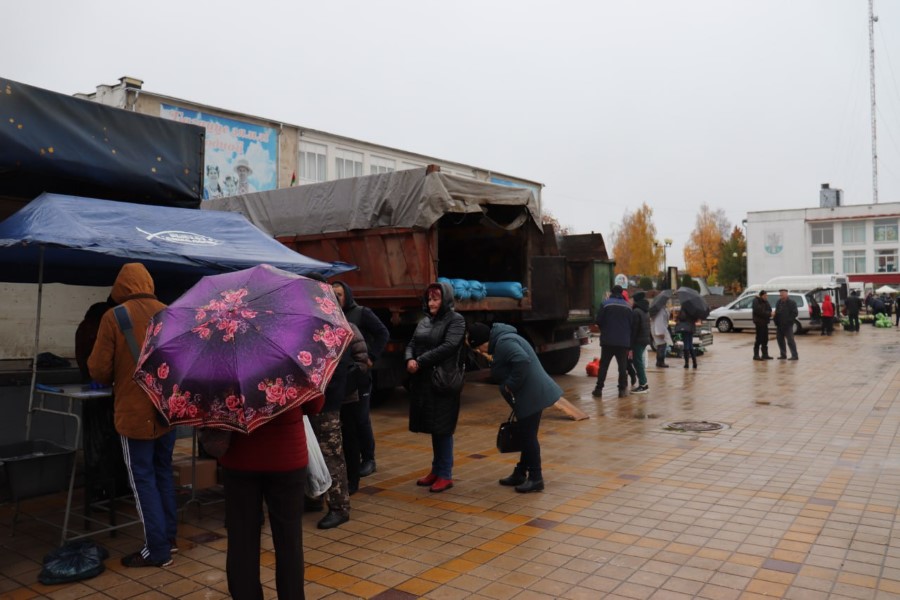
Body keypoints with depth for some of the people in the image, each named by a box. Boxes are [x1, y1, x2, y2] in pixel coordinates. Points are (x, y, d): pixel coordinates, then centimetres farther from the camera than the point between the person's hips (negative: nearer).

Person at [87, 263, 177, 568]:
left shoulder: (114, 317, -11)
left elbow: (98, 370, -9)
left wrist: (118, 376, 12)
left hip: (135, 412, -4)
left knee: (143, 479, 4)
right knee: (163, 473, 19)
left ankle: (157, 549, 8)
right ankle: (168, 537, 28)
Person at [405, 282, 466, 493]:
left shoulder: (456, 320, -5)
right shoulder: (424, 321, 17)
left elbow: (448, 347, -17)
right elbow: (411, 344, 12)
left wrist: (420, 362, -17)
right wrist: (410, 359, -11)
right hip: (423, 381, 7)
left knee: (443, 429, -1)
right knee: (432, 428, 13)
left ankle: (445, 475, 8)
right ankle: (436, 470, 25)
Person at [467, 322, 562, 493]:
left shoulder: (504, 342, -19)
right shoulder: (501, 340, 15)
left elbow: (522, 361, -32)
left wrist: (511, 385, -22)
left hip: (532, 395, -11)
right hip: (528, 395, 11)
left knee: (529, 436, -2)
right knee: (526, 435, 17)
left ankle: (536, 478, 7)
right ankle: (520, 473, 26)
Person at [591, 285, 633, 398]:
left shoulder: (606, 303, -4)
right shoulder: (627, 306, 7)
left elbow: (598, 321, -8)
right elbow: (631, 326, 7)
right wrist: (630, 346, 10)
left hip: (608, 341, -2)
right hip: (623, 342, 2)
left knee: (603, 365, 5)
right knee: (623, 366, 8)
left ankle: (598, 389, 5)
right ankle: (622, 389, 6)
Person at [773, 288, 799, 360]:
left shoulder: (791, 303, -6)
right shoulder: (778, 303, 13)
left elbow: (794, 314, -11)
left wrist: (788, 322, -18)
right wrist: (776, 321, 3)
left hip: (787, 325, -7)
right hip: (779, 325, 7)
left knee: (790, 340, -8)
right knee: (780, 340, 10)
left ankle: (795, 356, -6)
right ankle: (783, 355, 19)